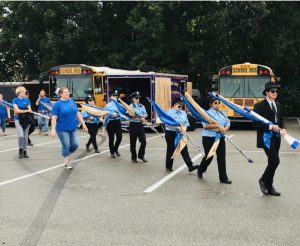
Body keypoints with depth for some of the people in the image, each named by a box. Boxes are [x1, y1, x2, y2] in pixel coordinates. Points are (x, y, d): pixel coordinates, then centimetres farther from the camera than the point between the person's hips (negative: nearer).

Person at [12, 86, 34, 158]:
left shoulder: (26, 100, 8)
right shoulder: (15, 100, -2)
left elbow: (30, 110, 4)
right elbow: (17, 110, -12)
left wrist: (21, 111, -10)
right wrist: (26, 110, -9)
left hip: (26, 119, 4)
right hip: (18, 119, -4)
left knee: (26, 136, 6)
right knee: (21, 135, -16)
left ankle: (25, 151, 16)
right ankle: (20, 149, 6)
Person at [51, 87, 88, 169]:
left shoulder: (72, 102, 8)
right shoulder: (57, 104, -6)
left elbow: (78, 114, 13)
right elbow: (54, 118, -10)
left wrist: (83, 124, 11)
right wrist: (53, 129, -17)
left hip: (73, 128, 5)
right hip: (62, 129, -5)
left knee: (75, 144, 1)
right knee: (66, 146, 0)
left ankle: (67, 155, 29)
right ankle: (67, 162, 17)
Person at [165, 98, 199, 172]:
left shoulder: (183, 113, 9)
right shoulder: (169, 113, -7)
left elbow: (186, 122, 6)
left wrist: (184, 128, -15)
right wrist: (177, 127, -28)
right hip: (171, 133, -4)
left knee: (184, 150, -2)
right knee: (171, 151, 6)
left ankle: (190, 166, -5)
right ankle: (168, 167, 19)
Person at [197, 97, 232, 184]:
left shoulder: (222, 114, 12)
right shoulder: (208, 113, -8)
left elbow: (228, 124, 10)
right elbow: (205, 125, -20)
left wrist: (224, 129, -11)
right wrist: (217, 126, -24)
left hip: (220, 138, 6)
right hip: (209, 138, -6)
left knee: (222, 158, 2)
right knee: (209, 157, 5)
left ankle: (223, 178, 6)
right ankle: (200, 170, 34)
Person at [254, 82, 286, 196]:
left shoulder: (279, 105, 12)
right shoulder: (259, 106, -9)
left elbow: (281, 120, 18)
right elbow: (256, 123, -13)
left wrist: (283, 129, -4)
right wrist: (270, 127, -20)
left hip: (276, 138, 7)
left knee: (272, 162, 10)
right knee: (275, 161, -15)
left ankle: (269, 187, 20)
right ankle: (263, 180, 7)